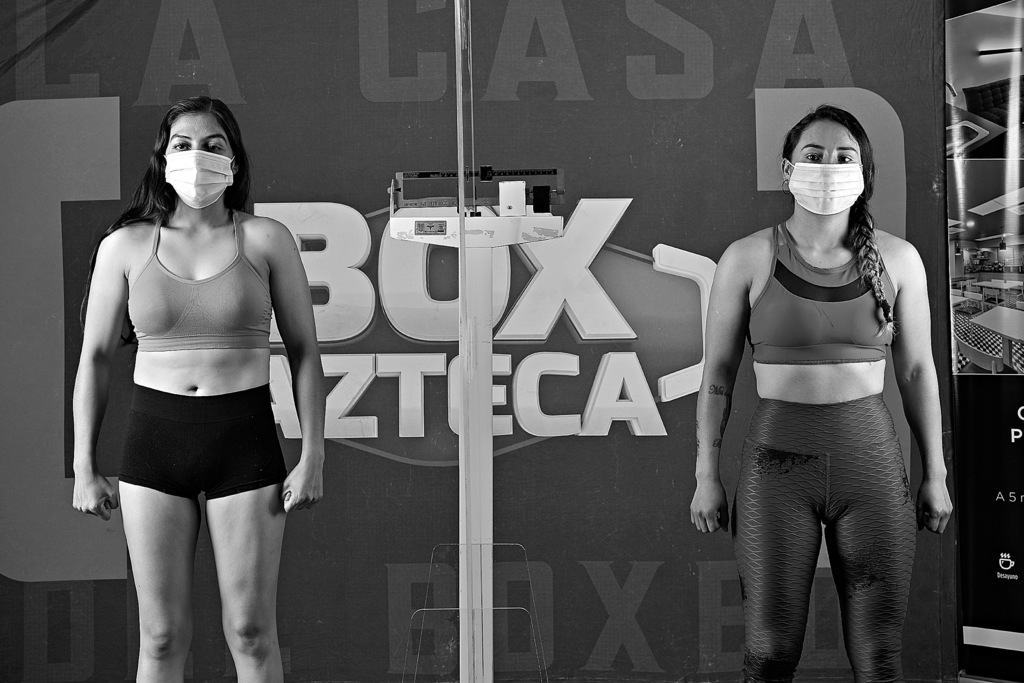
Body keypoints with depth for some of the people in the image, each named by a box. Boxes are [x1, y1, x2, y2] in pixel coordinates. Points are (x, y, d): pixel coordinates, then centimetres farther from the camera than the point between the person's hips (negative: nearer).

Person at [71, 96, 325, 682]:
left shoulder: (266, 240, 1)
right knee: (162, 636, 5)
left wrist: (313, 457, -2)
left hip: (245, 439, -1)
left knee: (251, 632, 2)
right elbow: (96, 357, 8)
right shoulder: (125, 246, 3)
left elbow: (305, 353, 3)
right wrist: (84, 467, 4)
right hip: (155, 437, 1)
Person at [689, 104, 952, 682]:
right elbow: (718, 372, 3)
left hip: (872, 460, 1)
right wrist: (707, 476, 2)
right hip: (778, 463, -1)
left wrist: (936, 474, 9)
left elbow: (918, 370, 8)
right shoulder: (748, 258, -2)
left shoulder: (897, 259, 2)